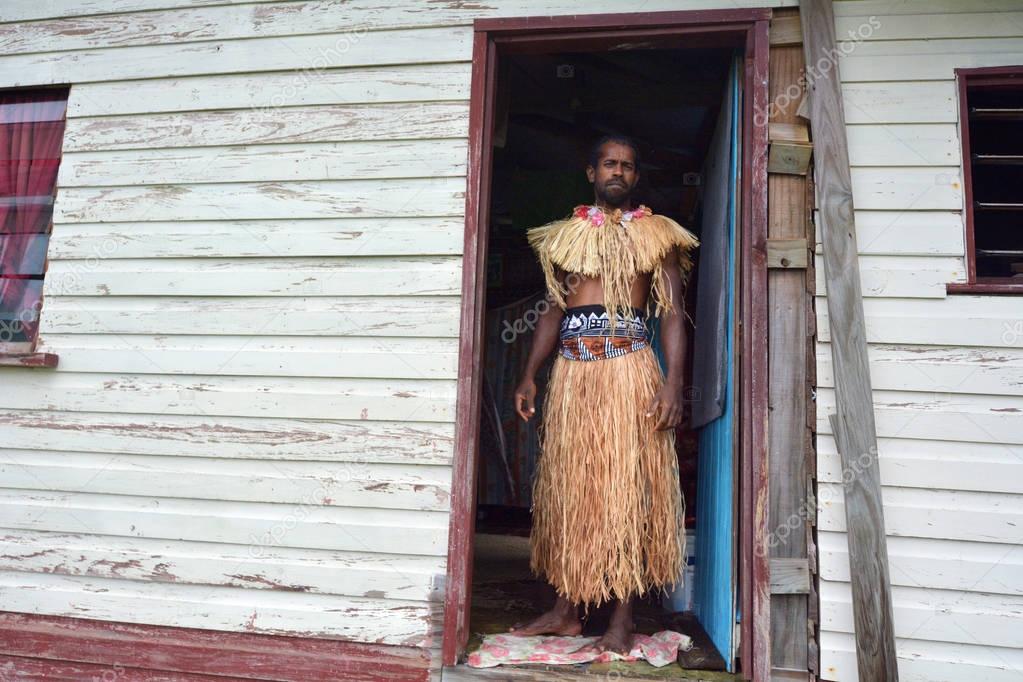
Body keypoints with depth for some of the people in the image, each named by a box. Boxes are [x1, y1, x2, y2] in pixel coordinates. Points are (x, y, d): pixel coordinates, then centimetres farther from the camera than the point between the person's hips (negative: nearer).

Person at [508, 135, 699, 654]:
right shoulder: (565, 234, 18)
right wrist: (529, 376, 7)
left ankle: (622, 621, 5)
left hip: (628, 368, -3)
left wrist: (674, 381, -12)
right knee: (568, 486, 6)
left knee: (628, 486, -4)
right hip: (571, 369, 4)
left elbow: (672, 313, 2)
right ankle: (566, 610, 16)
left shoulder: (657, 233, 9)